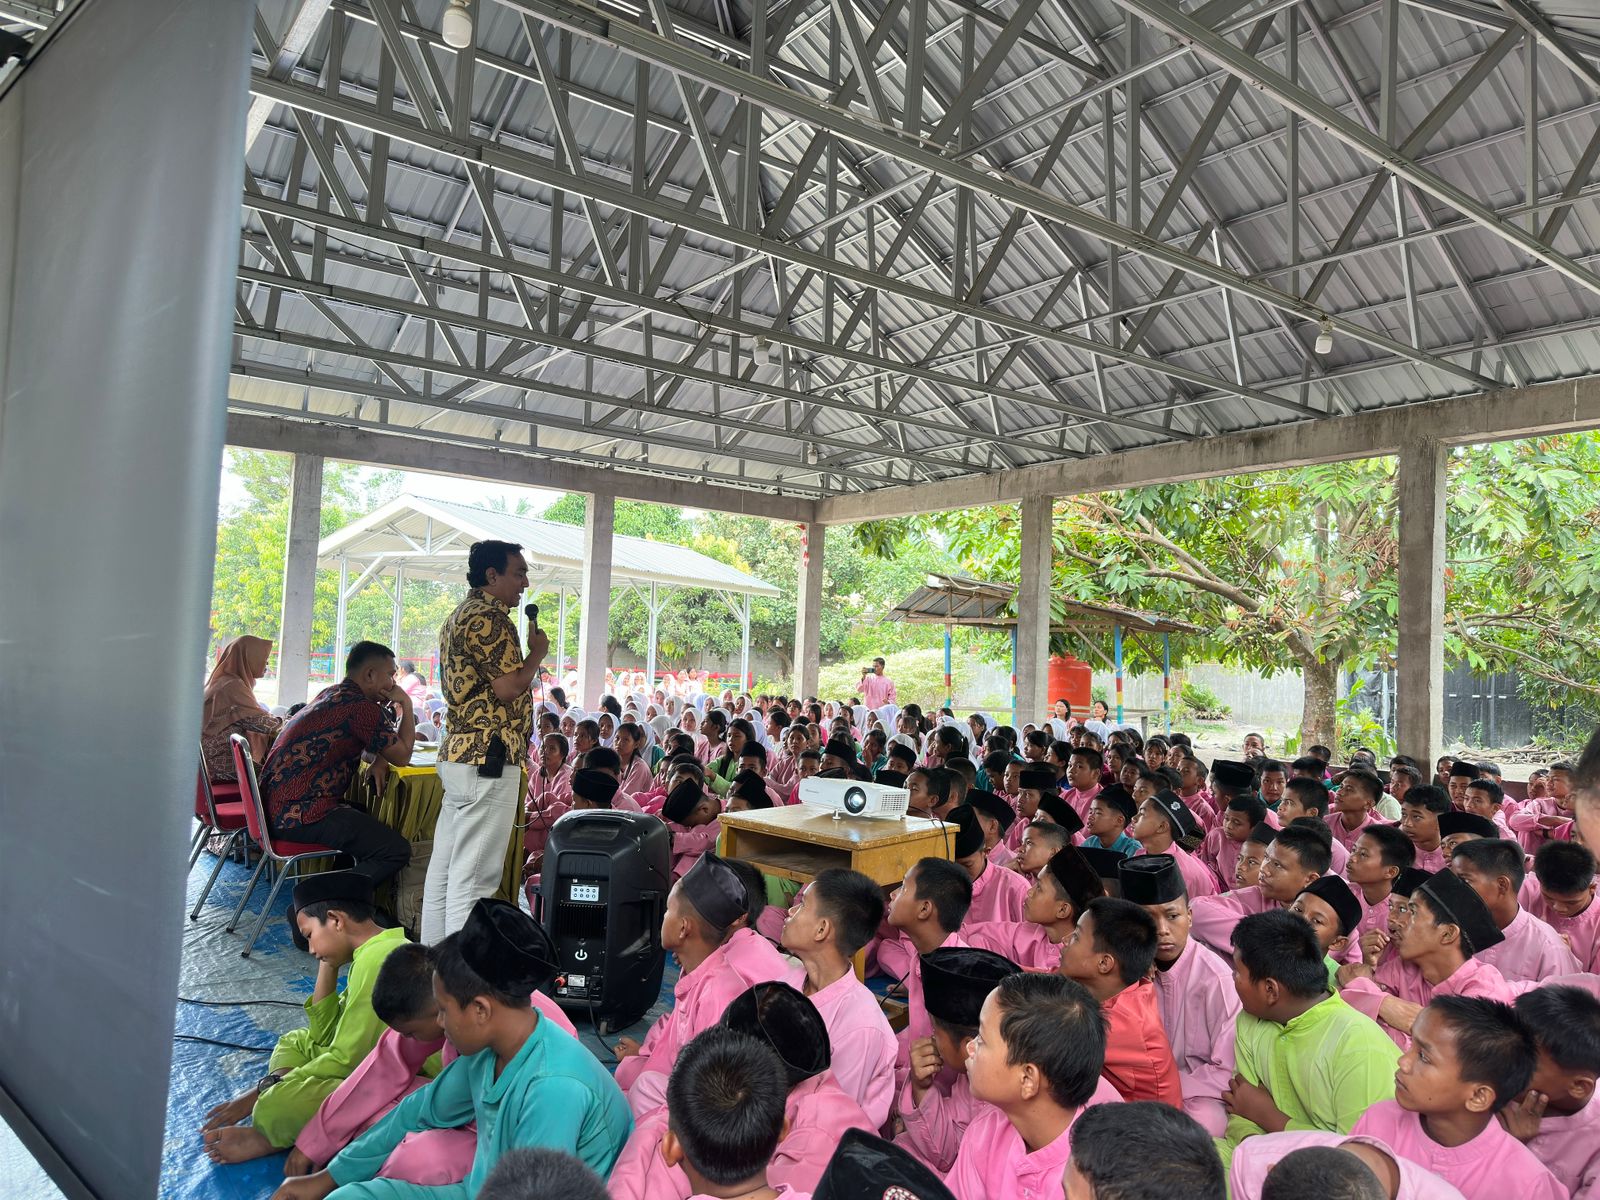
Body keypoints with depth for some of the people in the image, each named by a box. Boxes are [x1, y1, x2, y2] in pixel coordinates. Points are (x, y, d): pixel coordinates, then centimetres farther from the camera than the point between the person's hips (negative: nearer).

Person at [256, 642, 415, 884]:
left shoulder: (331, 695, 16)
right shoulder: (361, 707, -14)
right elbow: (402, 756, -6)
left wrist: (379, 758, 7)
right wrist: (407, 704, 3)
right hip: (302, 815, -10)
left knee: (375, 823, 27)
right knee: (397, 850, -15)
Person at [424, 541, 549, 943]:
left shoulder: (458, 616, 19)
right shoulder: (488, 618, -14)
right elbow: (508, 688, -19)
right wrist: (537, 652, -5)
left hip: (459, 753, 11)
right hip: (489, 758, -11)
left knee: (444, 867, 14)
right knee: (474, 876, -6)